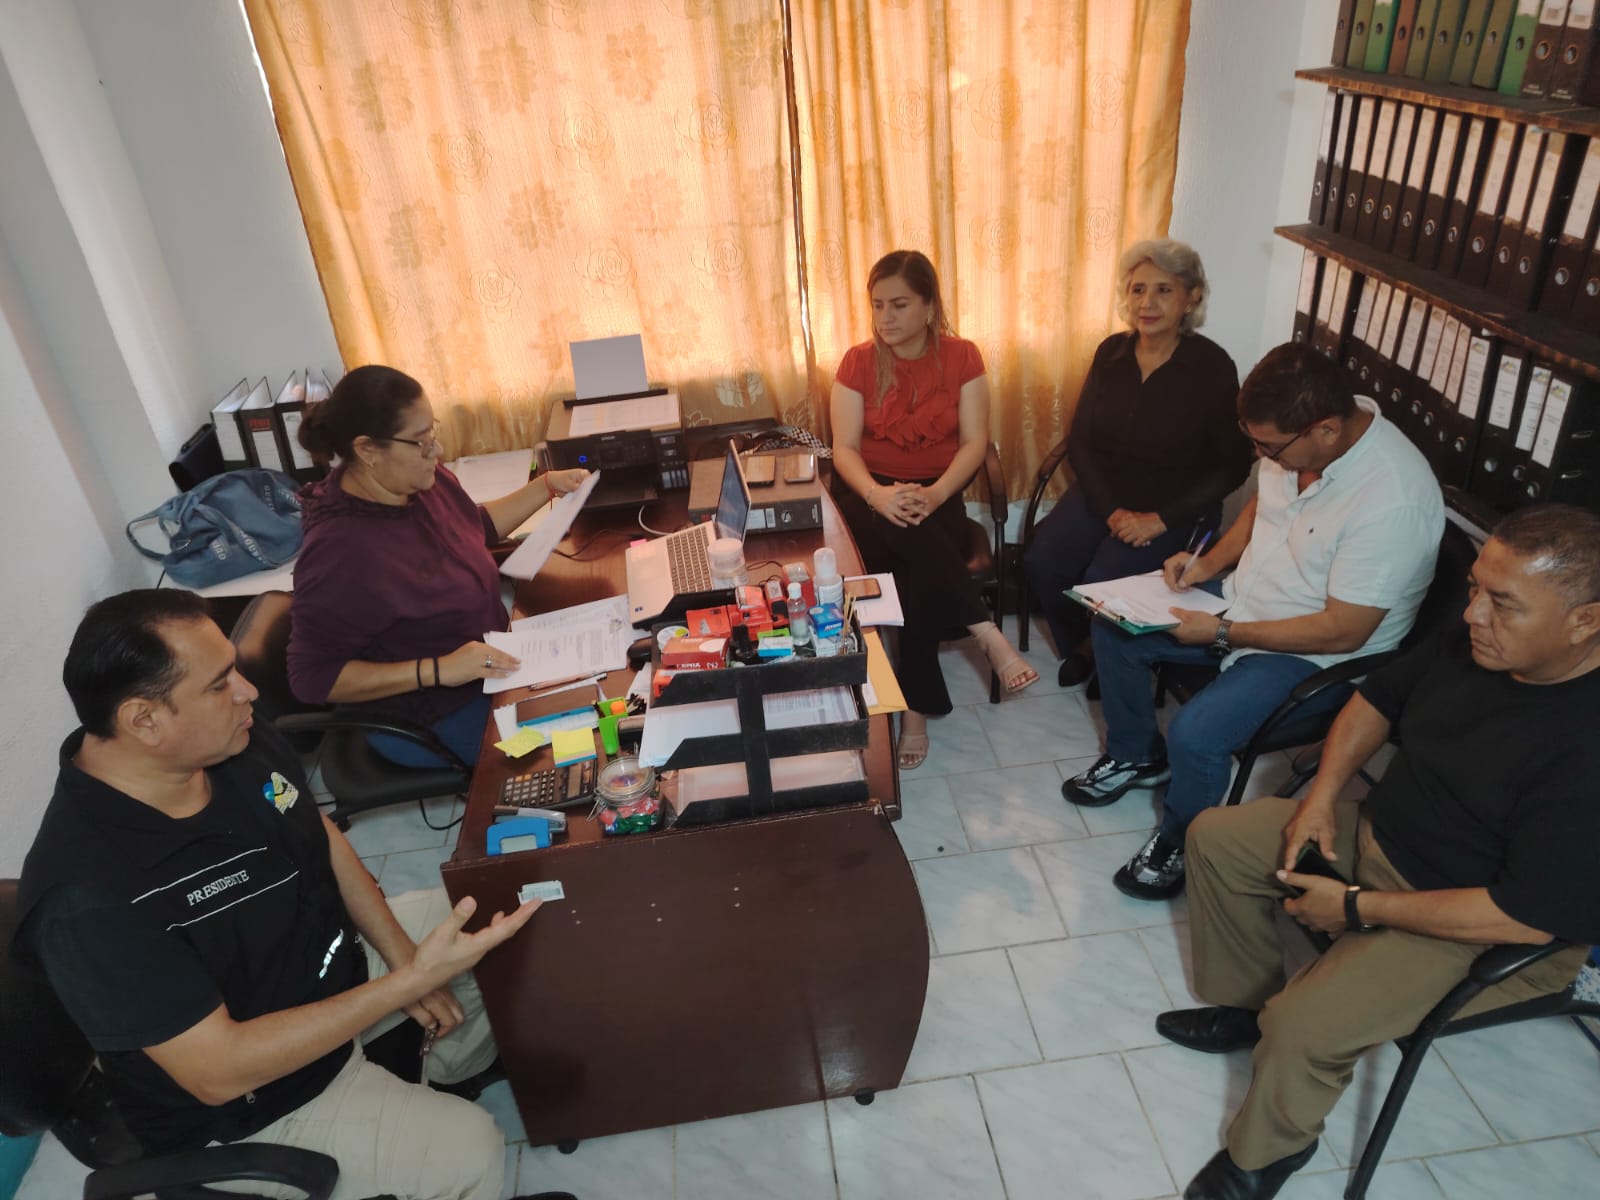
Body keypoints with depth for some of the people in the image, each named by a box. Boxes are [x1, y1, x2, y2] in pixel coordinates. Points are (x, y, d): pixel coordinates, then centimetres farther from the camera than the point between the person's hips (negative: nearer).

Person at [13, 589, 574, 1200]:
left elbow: (326, 841, 1)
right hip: (248, 1103, -7)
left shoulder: (241, 743, -15)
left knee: (495, 924, 12)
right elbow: (221, 1071, -31)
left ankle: (434, 1070, 34)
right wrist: (411, 982, -35)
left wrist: (401, 955, -7)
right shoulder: (87, 900, -36)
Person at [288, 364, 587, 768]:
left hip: (483, 669, 8)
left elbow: (478, 526, 14)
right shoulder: (341, 553, -32)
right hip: (427, 719, -7)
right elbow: (311, 677, -26)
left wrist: (549, 485, 5)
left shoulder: (422, 481, -9)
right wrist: (436, 671, -33)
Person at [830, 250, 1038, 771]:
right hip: (871, 494, 0)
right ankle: (989, 637, -33)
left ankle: (916, 711, -19)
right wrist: (878, 495, -27)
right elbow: (845, 448, -6)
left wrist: (935, 494, -23)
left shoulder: (962, 357, 1)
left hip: (936, 493, 0)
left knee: (921, 582, -30)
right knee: (908, 533, -37)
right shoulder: (858, 362, 0)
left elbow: (974, 442, -4)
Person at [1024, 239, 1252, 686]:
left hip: (1176, 509, -4)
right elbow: (1079, 441, 1)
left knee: (1102, 579, -25)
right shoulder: (1111, 352, 0)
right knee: (1041, 562, -18)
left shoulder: (1212, 367, -11)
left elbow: (1232, 466, -8)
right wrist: (1110, 509, -12)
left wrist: (1161, 519, -17)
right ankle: (1078, 648, 10)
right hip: (1102, 494, 4)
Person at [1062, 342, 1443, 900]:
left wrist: (1222, 633, -23)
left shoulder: (1392, 499, -32)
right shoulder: (1295, 434, -10)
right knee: (1113, 625, 5)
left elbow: (1342, 632, -27)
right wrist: (1209, 562, -2)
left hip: (1319, 656, -8)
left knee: (1195, 733, -27)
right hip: (1245, 601, 8)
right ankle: (1136, 755, 27)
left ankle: (1180, 845, 5)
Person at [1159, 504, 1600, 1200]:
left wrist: (1357, 908, -22)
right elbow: (1379, 697, 8)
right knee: (1215, 837, 7)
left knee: (1301, 1029, -23)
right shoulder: (1477, 642, -10)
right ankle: (1246, 1004, 26)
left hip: (1484, 933, -8)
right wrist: (1323, 795, -5)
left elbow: (1529, 916, -30)